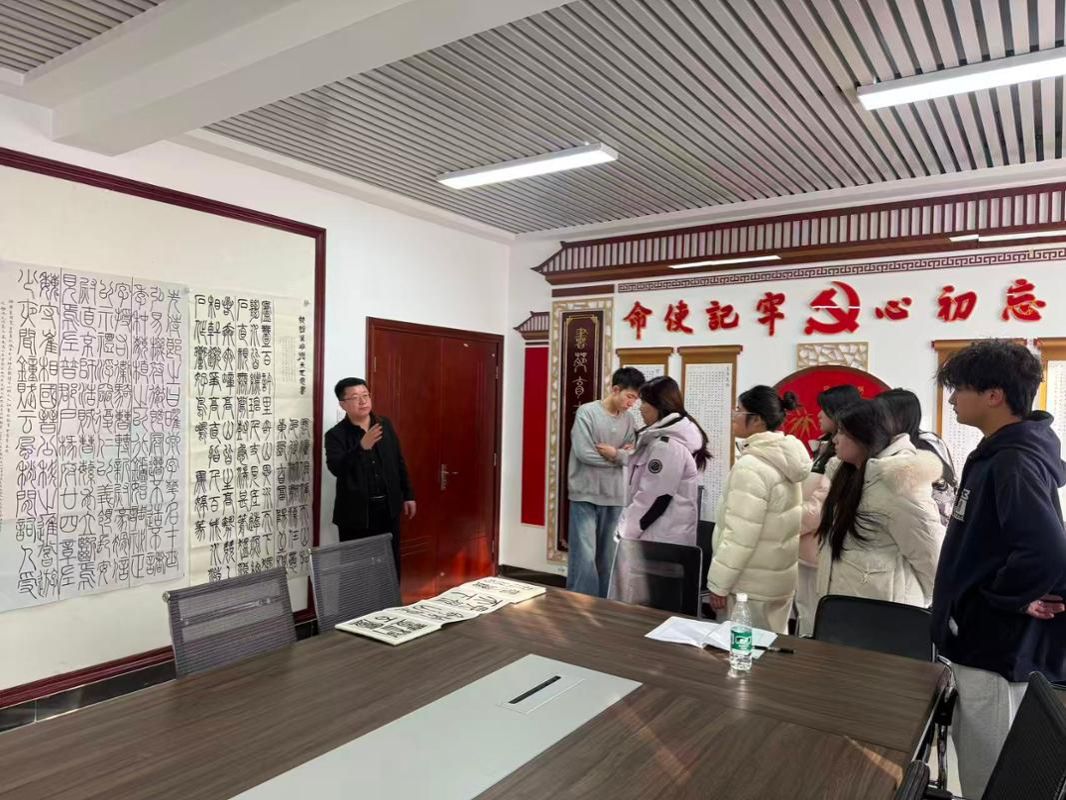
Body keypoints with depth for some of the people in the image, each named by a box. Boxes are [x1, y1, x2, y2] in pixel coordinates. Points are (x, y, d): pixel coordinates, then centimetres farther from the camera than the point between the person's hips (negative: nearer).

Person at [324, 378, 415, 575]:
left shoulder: (385, 425, 5)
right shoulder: (336, 435, -9)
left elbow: (399, 462, 12)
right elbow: (335, 468, -25)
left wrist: (408, 495, 12)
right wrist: (361, 446, -38)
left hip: (388, 508, 4)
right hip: (356, 512, -4)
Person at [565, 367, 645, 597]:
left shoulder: (628, 419, 6)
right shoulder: (587, 412, -8)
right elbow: (584, 453, -16)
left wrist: (614, 453, -17)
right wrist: (618, 457, -6)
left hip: (614, 496, 5)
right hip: (586, 495, -5)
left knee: (608, 557, 11)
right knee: (585, 555, -6)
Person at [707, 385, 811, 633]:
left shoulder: (751, 465, -23)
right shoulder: (785, 458, 4)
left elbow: (740, 534, -24)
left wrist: (719, 583, -16)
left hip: (752, 583, -8)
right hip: (779, 576, 8)